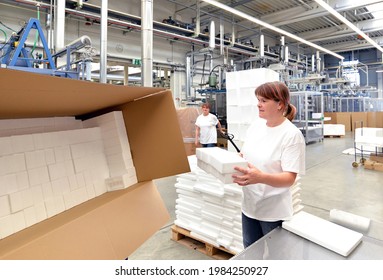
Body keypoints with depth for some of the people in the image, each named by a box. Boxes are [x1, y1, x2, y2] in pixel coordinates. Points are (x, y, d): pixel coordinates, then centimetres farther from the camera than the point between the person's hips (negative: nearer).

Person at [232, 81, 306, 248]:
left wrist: (260, 177, -38)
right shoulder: (255, 125, 0)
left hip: (274, 212, -5)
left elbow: (289, 178, -22)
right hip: (249, 205, 6)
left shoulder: (292, 134, -18)